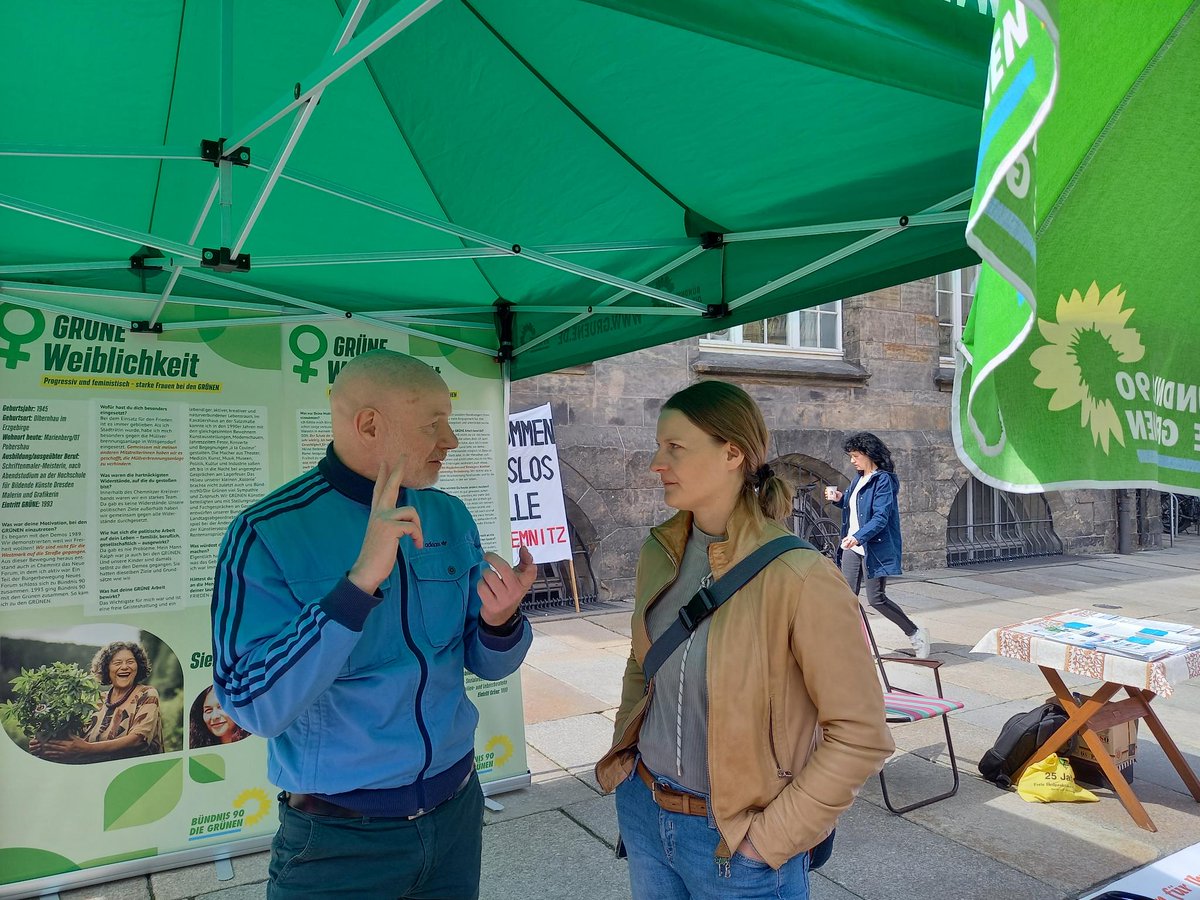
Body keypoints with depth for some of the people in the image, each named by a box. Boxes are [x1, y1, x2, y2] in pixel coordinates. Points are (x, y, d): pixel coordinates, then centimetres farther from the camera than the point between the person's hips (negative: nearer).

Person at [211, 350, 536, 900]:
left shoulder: (451, 518, -2)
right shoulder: (267, 534, -17)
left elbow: (486, 663, 3)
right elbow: (254, 707, -24)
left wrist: (500, 622, -19)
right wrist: (361, 581, -34)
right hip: (338, 840, -4)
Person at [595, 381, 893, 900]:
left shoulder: (798, 578, -22)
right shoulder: (660, 554, -3)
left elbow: (860, 735, -17)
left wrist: (772, 837, -14)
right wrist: (621, 754, 5)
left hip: (733, 838, -5)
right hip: (642, 810, 6)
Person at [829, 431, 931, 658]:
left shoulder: (883, 480, -12)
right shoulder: (858, 479, 13)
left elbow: (881, 517, -21)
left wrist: (858, 537, -32)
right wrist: (840, 499, 6)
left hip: (875, 548, -8)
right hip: (852, 548, 8)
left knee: (876, 599, -5)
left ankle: (916, 633, 14)